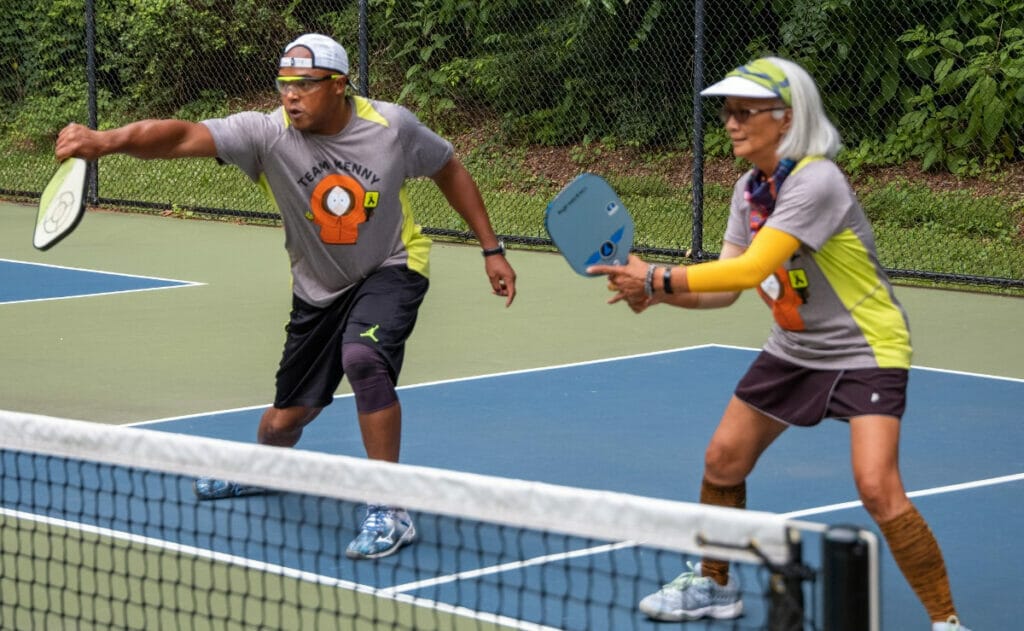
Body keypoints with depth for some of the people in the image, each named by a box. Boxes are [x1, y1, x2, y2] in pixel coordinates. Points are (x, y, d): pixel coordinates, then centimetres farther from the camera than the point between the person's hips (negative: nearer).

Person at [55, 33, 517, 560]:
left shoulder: (391, 125, -18)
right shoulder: (268, 133, -23)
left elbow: (450, 172, 0)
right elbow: (183, 136, -38)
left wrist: (491, 249, 0)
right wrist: (106, 140, -54)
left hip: (392, 270, -2)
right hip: (319, 292, 2)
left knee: (363, 358, -33)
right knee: (284, 421, 9)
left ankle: (390, 512, -21)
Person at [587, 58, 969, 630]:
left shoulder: (815, 181, -27)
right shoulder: (750, 189, 1)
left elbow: (750, 270, -34)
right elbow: (726, 285, 0)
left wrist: (658, 279, -31)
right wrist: (659, 294, -17)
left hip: (864, 350, -9)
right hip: (795, 349, 9)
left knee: (877, 487, -22)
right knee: (723, 460, 11)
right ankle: (714, 585, 34)